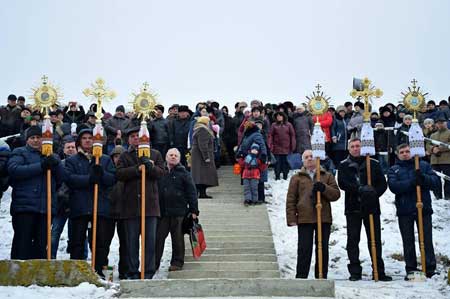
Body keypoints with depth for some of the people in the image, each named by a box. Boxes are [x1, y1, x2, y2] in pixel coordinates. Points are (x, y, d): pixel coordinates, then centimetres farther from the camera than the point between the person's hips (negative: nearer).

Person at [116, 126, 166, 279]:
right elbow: (119, 174, -4)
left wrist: (151, 167, -16)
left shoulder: (155, 154, 15)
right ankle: (132, 272, 9)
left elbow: (161, 172, 3)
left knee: (150, 239, 0)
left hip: (150, 202, 0)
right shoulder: (124, 156, 13)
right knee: (131, 240, 2)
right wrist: (137, 168, -14)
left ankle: (148, 272, 6)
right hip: (130, 203, 0)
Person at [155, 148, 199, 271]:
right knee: (158, 238, 3)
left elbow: (192, 193, 1)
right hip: (161, 212, 2)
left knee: (178, 239, 4)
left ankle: (177, 262, 14)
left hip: (178, 212, -2)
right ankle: (154, 263, 10)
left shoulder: (183, 173, 3)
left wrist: (193, 210, -5)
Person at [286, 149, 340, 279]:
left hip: (324, 218, 2)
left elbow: (336, 194, 4)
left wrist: (324, 188, -14)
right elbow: (291, 199, 5)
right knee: (304, 250, -2)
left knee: (323, 249, 6)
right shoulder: (297, 178, 9)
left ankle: (322, 277, 15)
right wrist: (291, 218, -4)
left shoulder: (327, 176, 13)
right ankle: (301, 277, 4)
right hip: (304, 219, -2)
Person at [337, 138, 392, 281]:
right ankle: (355, 272, 6)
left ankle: (379, 271, 9)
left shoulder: (373, 164, 9)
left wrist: (373, 194, -13)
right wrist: (360, 189, -21)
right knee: (353, 240, 0)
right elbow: (342, 183, -8)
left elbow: (383, 183, 6)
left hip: (371, 207, 0)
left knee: (375, 239, 3)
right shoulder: (344, 166, 7)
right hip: (353, 208, 0)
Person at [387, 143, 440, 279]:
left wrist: (423, 178, -20)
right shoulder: (393, 170, 9)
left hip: (424, 208, 0)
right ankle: (411, 269, 14)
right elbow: (393, 186, -10)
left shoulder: (424, 165, 10)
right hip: (404, 211, 1)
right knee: (408, 242, 6)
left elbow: (436, 182, -1)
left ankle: (430, 269, 5)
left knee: (426, 239, 0)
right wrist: (412, 182, -23)